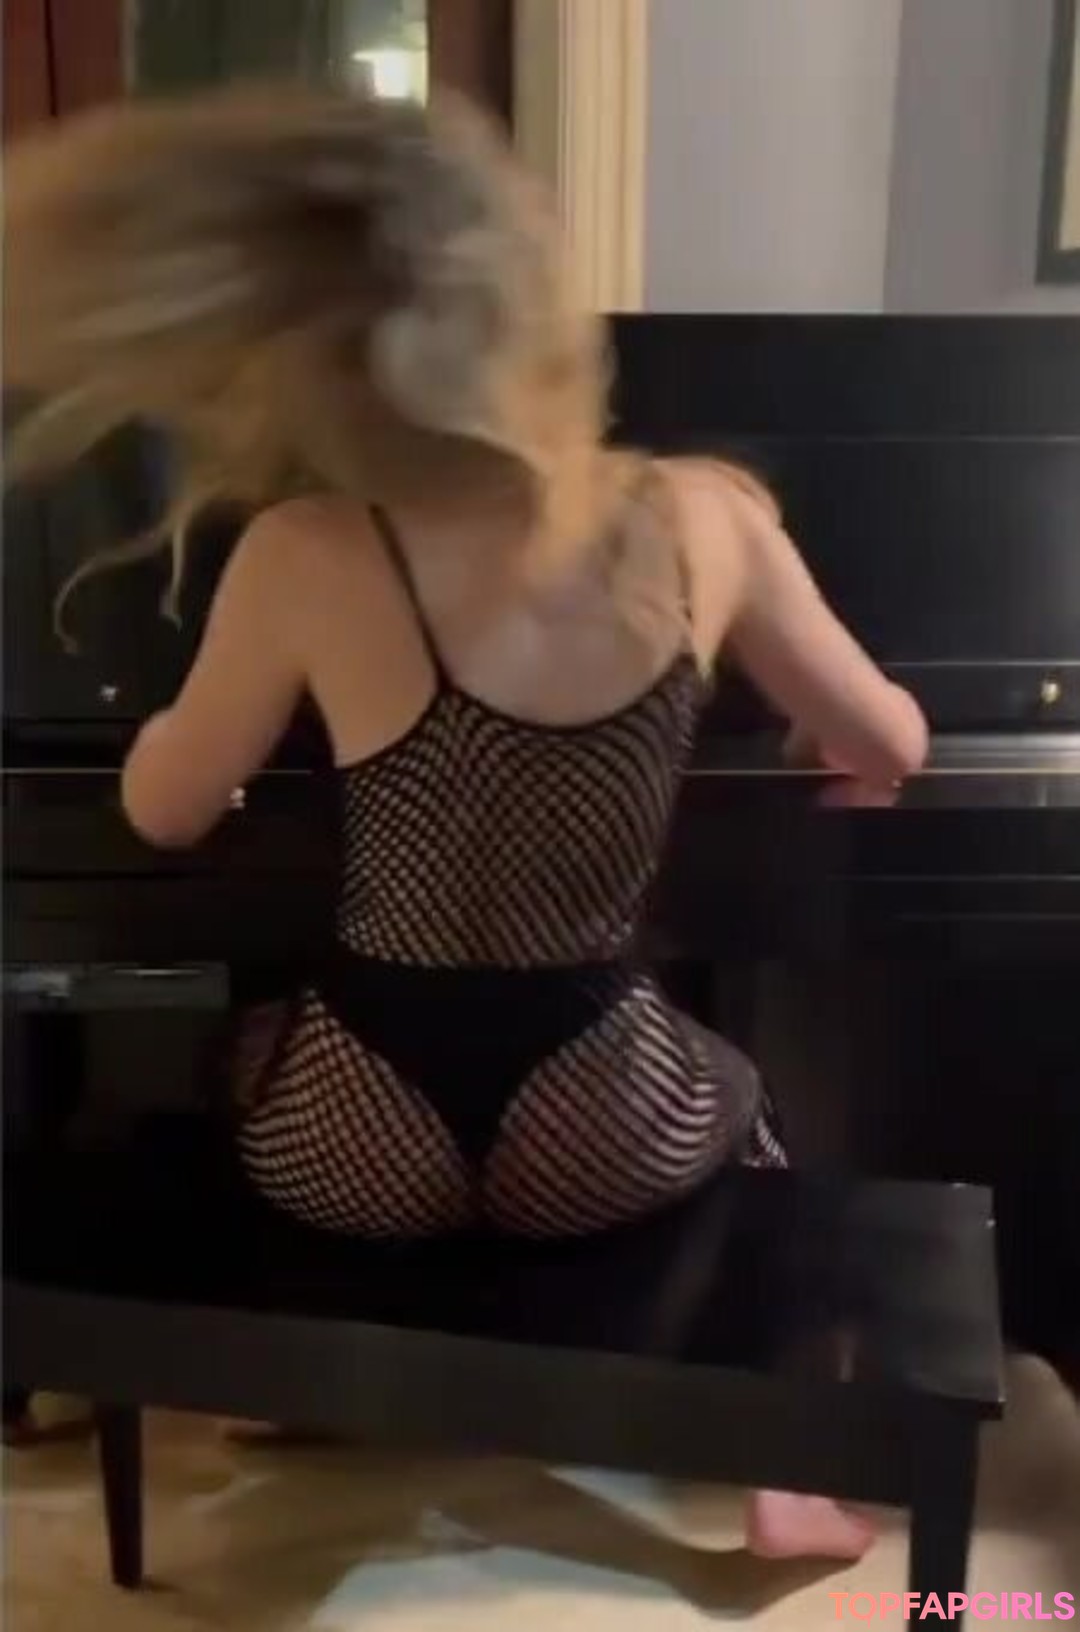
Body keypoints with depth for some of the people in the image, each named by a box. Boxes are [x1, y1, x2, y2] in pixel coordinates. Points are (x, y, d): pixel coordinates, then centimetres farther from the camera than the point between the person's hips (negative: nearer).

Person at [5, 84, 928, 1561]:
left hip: (356, 1139, 0)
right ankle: (789, 1469, 36)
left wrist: (188, 719, 23)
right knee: (740, 1098, 37)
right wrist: (822, 718, 27)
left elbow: (162, 813, -1)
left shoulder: (307, 558, -17)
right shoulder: (705, 519, -12)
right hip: (602, 1134, 1)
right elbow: (894, 748, 3)